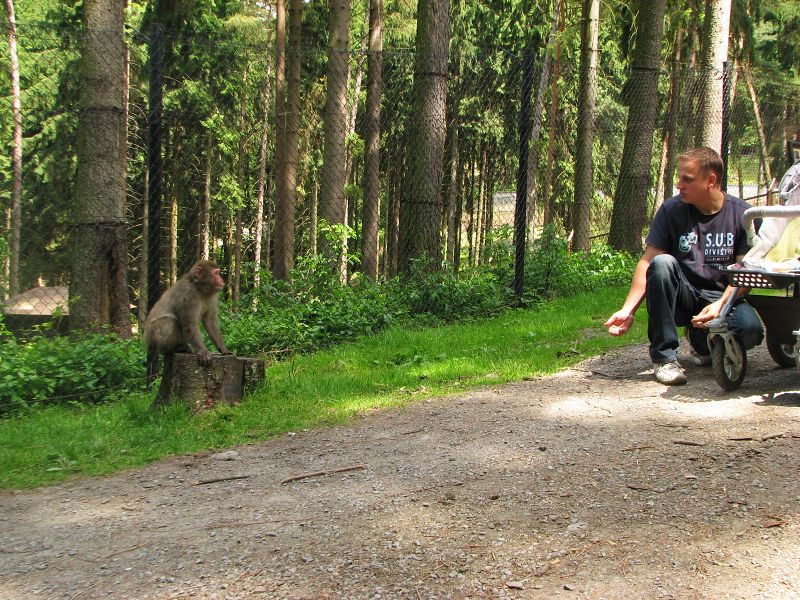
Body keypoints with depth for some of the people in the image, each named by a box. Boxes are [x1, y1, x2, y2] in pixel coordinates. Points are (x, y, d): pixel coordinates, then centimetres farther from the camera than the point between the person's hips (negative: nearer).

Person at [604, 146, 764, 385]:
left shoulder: (742, 214, -4)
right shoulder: (671, 210, -5)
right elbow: (647, 262, -10)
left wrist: (720, 305, -25)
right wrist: (628, 309, -22)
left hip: (724, 299, 0)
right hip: (683, 300, 0)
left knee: (750, 329, -32)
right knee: (662, 263, -31)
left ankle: (703, 342, 7)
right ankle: (664, 357, -23)